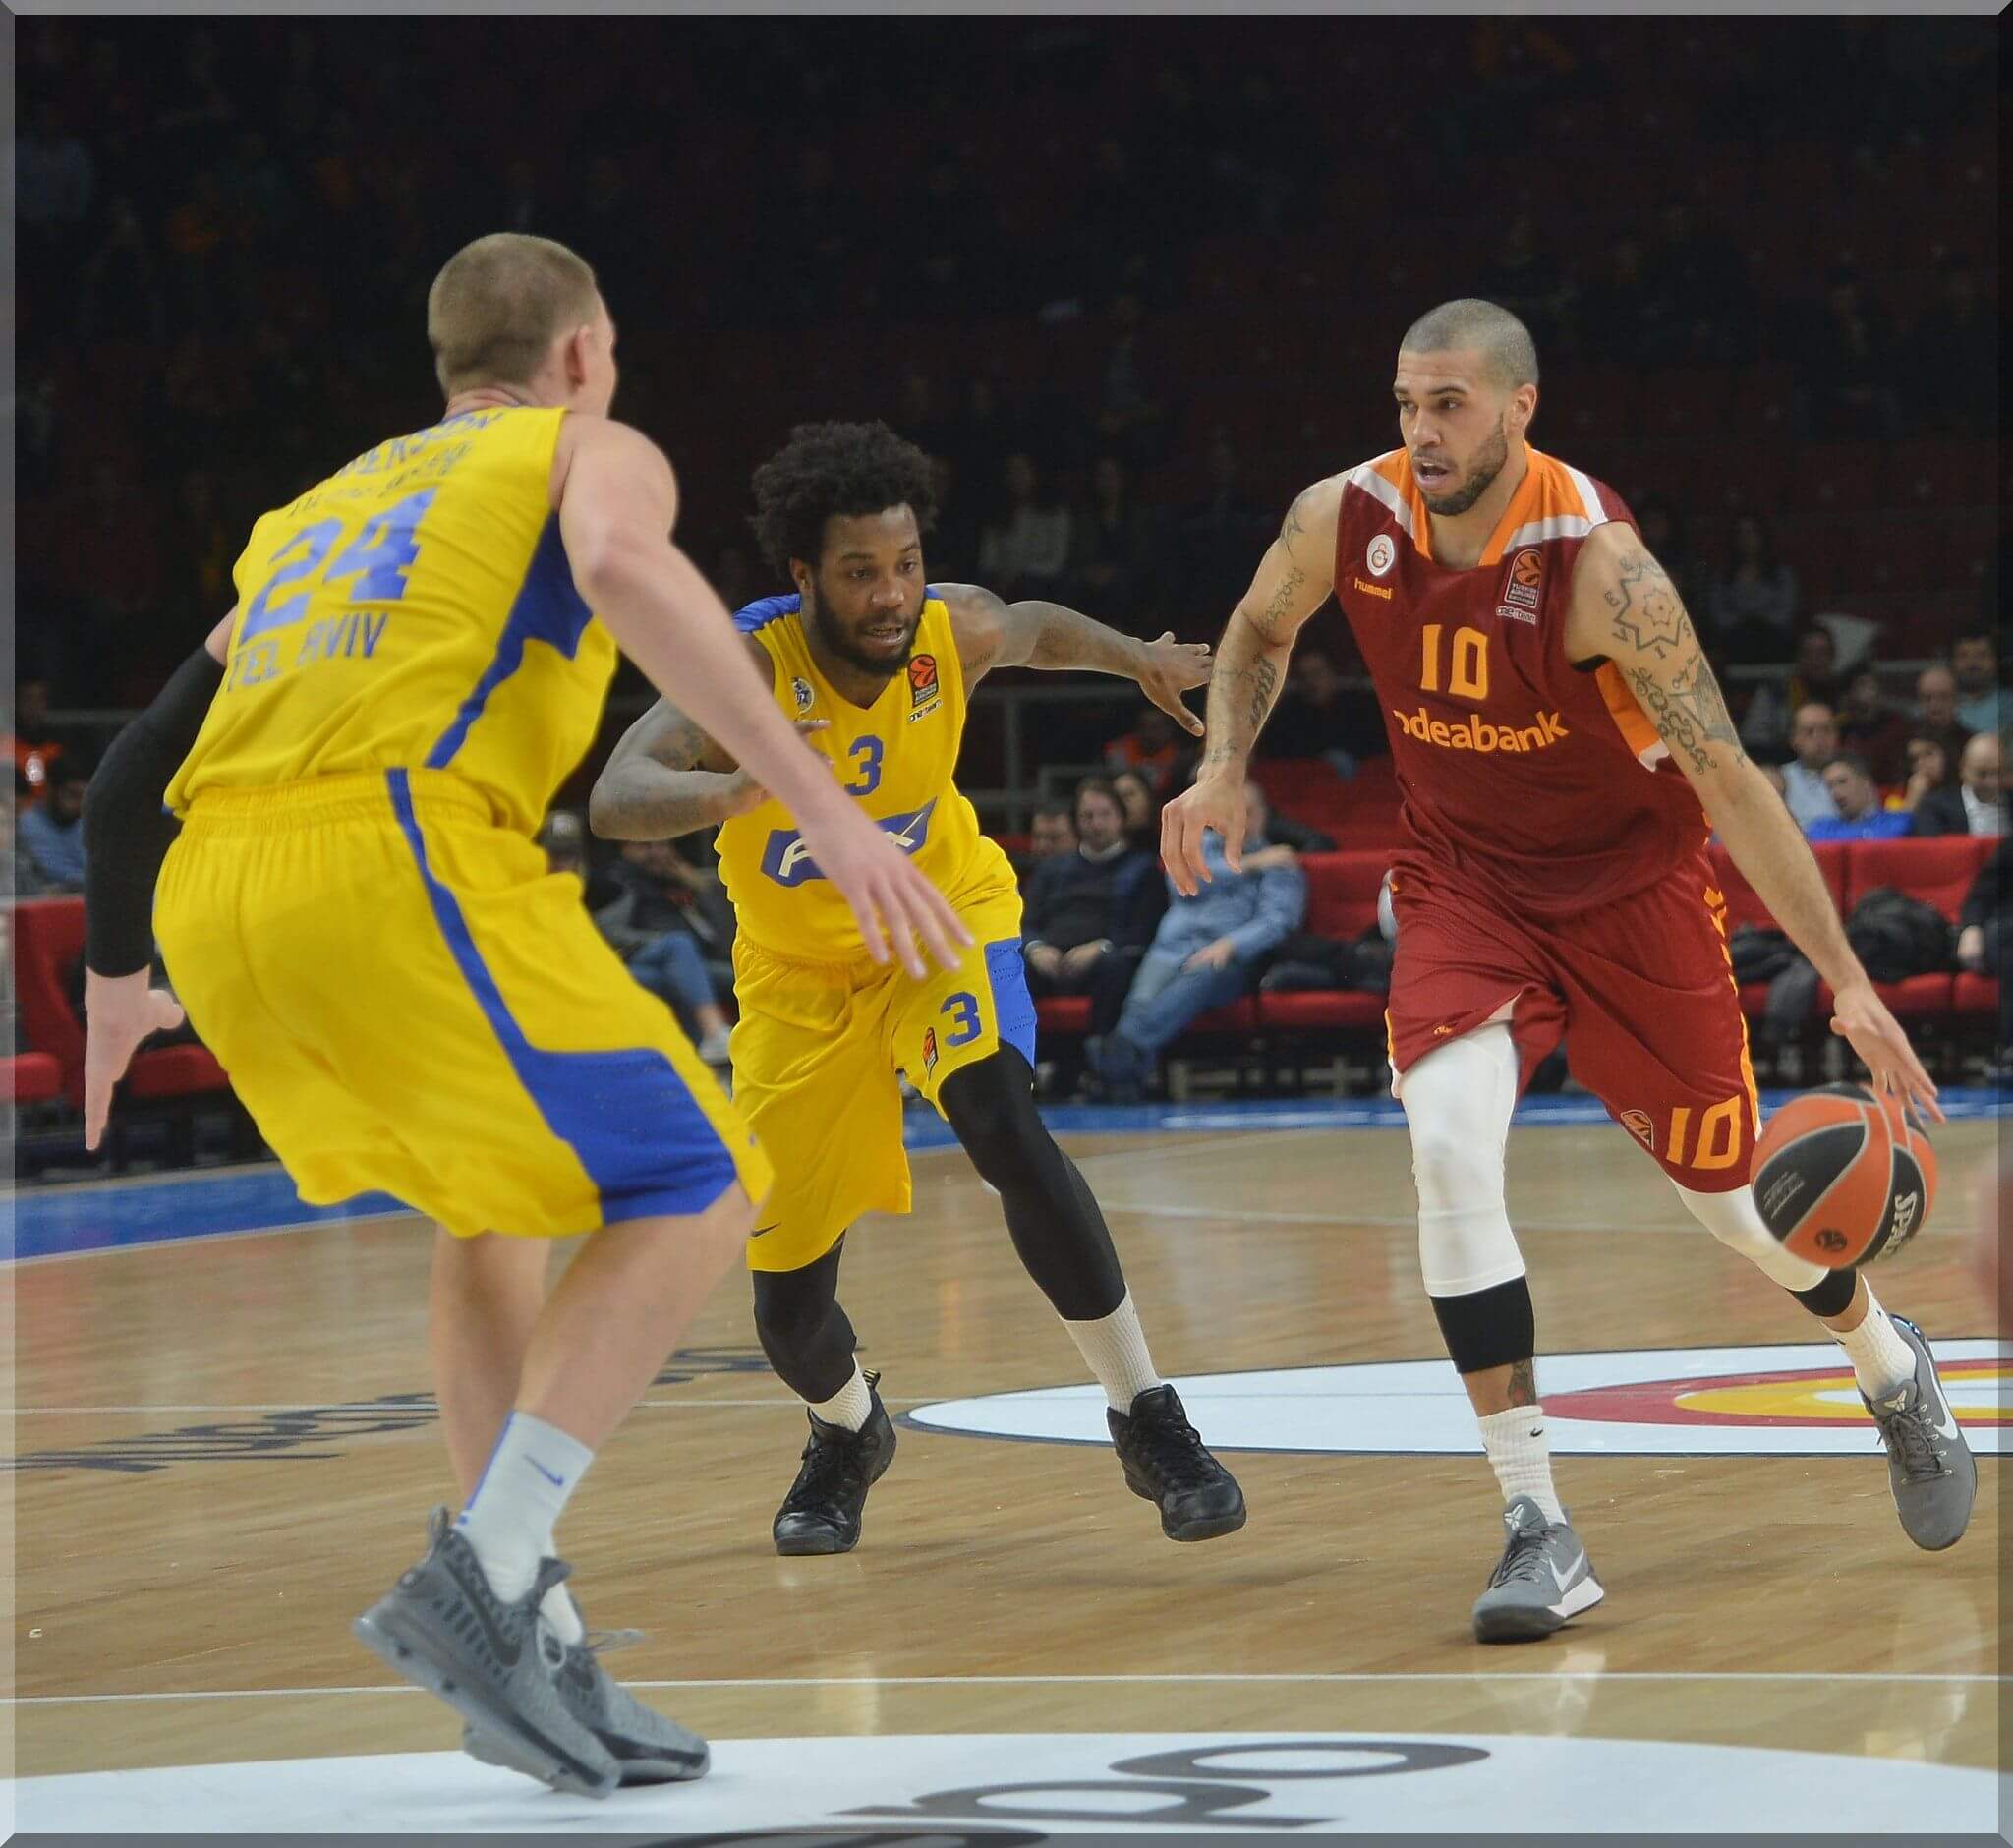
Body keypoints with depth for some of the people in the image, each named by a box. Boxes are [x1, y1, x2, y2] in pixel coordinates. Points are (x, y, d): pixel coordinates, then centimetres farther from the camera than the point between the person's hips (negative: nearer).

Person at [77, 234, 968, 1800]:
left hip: (215, 904, 7)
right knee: (693, 1192, 3)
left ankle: (536, 1655, 17)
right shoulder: (594, 450, 17)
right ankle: (482, 1583, -12)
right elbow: (622, 571, -10)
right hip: (392, 853, -7)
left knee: (496, 1206, 26)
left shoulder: (320, 509, 35)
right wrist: (821, 808, -16)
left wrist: (116, 986, 51)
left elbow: (136, 770, 35)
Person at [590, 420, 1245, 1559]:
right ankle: (849, 1436, 39)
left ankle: (1149, 1422, -22)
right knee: (790, 1305, 2)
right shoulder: (751, 666, -30)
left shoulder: (960, 631, -20)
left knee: (1004, 1126, -32)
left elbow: (1037, 630, 8)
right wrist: (733, 790, -64)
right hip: (804, 970, 0)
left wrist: (1138, 660, -2)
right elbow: (616, 798, -47)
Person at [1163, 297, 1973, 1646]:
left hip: (1631, 880, -2)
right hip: (1465, 878, 2)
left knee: (1729, 1189, 10)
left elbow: (1726, 776, -25)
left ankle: (1894, 1370, 45)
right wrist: (1223, 771, -9)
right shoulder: (1344, 520, -15)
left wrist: (1848, 979, -28)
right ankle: (1541, 1532, -18)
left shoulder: (1598, 564, -28)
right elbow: (1261, 633, 10)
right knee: (1449, 1144, -23)